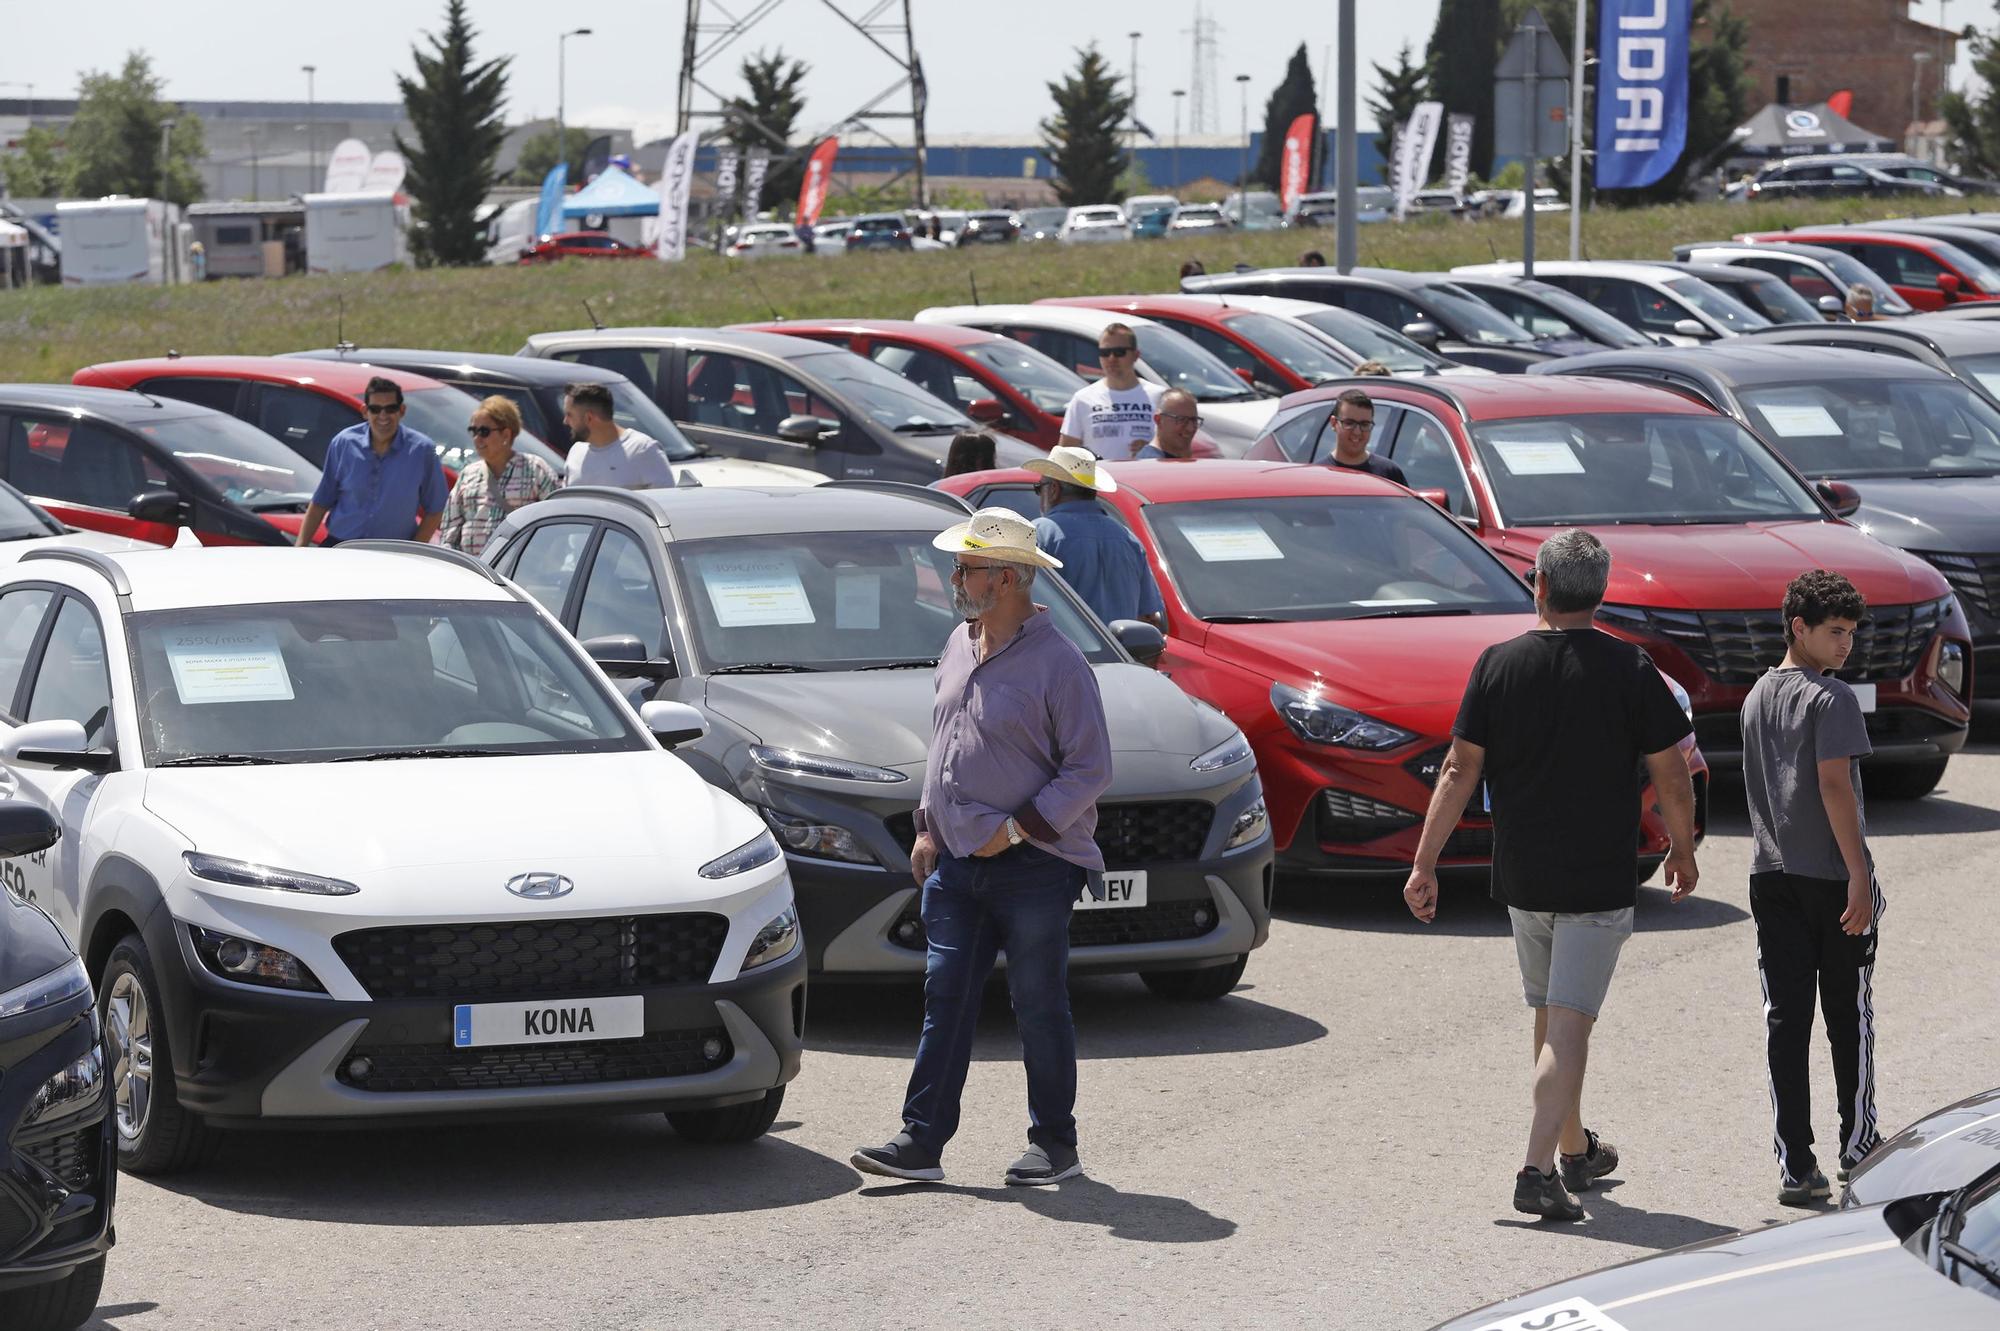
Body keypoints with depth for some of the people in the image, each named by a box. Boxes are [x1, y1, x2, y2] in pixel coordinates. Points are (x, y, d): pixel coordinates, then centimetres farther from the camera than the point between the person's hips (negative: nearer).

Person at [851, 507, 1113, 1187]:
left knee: (1040, 1008, 2)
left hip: (1032, 867, -7)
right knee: (945, 1001, 1)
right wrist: (928, 827, 13)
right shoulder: (960, 648, 12)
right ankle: (922, 1142, 0)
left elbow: (1089, 769, -12)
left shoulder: (1056, 662, -11)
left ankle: (1056, 1145, 13)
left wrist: (1016, 828, -16)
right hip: (957, 860, 7)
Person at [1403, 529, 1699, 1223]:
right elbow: (1671, 776, -4)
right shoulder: (1628, 669, -8)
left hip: (1521, 877, 3)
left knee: (1549, 1014, 19)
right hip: (1601, 880, -3)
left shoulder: (1499, 665, -3)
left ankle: (1575, 1149, 34)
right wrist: (1682, 852, 12)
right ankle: (1539, 1168, -17)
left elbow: (1459, 772, -4)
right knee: (1569, 1021, -5)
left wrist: (1424, 864, 0)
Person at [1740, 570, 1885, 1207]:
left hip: (1771, 877, 6)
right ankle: (1858, 1143, 22)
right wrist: (1859, 875, -19)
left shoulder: (1757, 698, 12)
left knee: (1785, 1019, 1)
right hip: (1831, 875, -6)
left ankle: (1795, 1165, -5)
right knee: (1850, 1015, 10)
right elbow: (1834, 786, -19)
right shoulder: (1832, 699, -12)